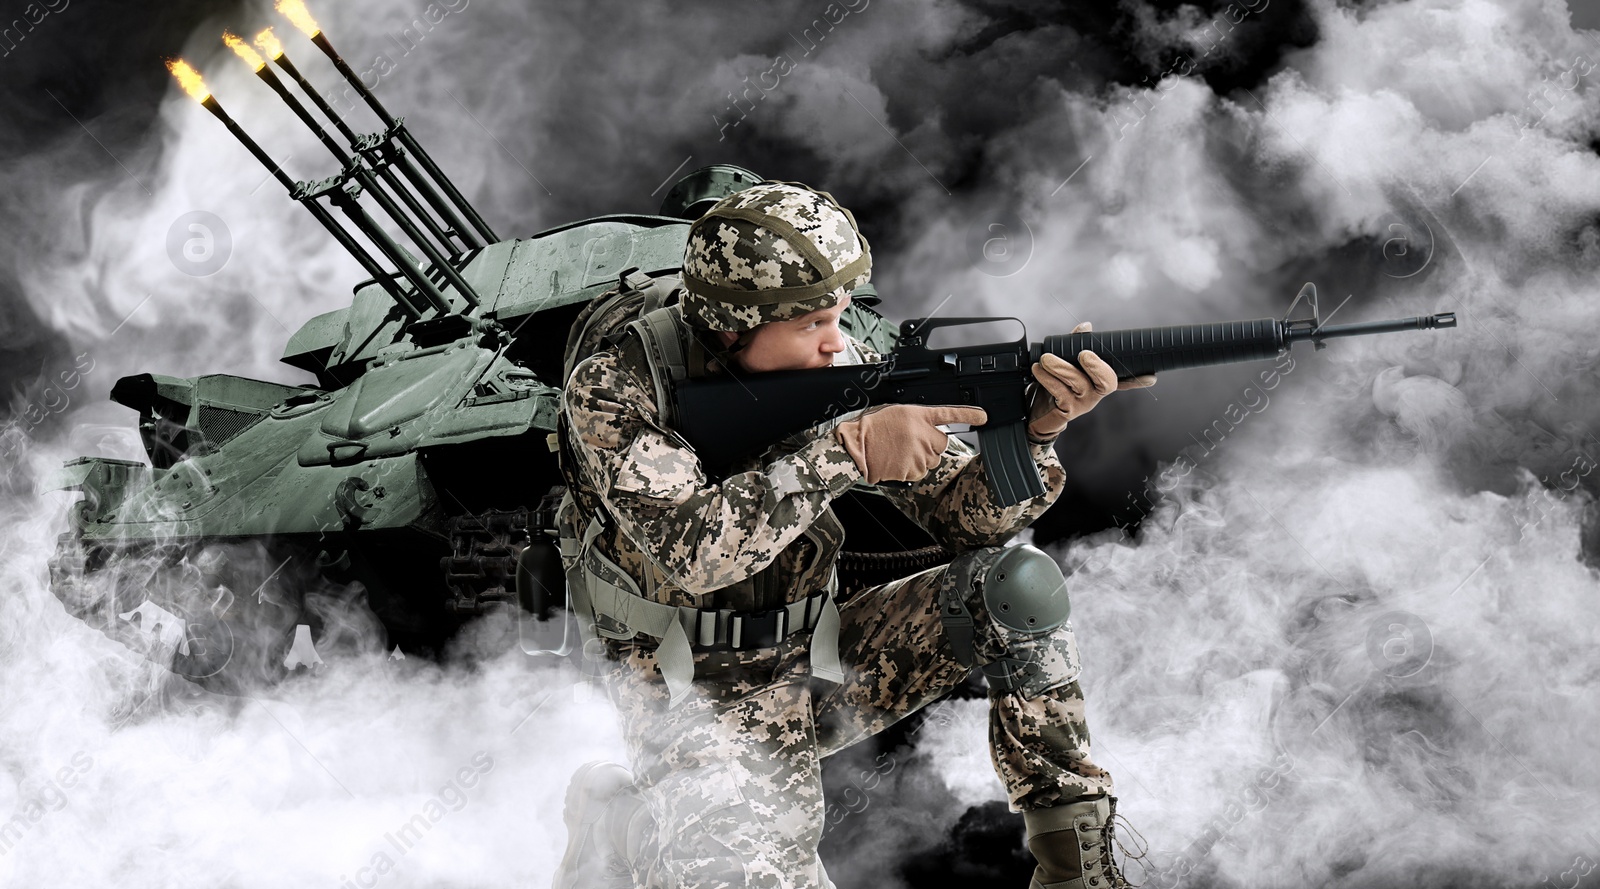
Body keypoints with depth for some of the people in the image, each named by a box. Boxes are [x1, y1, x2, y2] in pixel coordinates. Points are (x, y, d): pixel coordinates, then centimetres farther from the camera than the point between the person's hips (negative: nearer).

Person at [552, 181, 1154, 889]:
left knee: (1019, 582, -15)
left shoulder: (841, 370, -7)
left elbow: (966, 516, -6)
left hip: (823, 660, 5)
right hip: (702, 703, -5)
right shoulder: (612, 391, -19)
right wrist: (848, 449, -34)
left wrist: (1035, 429, -26)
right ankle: (619, 823, 5)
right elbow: (692, 547, -34)